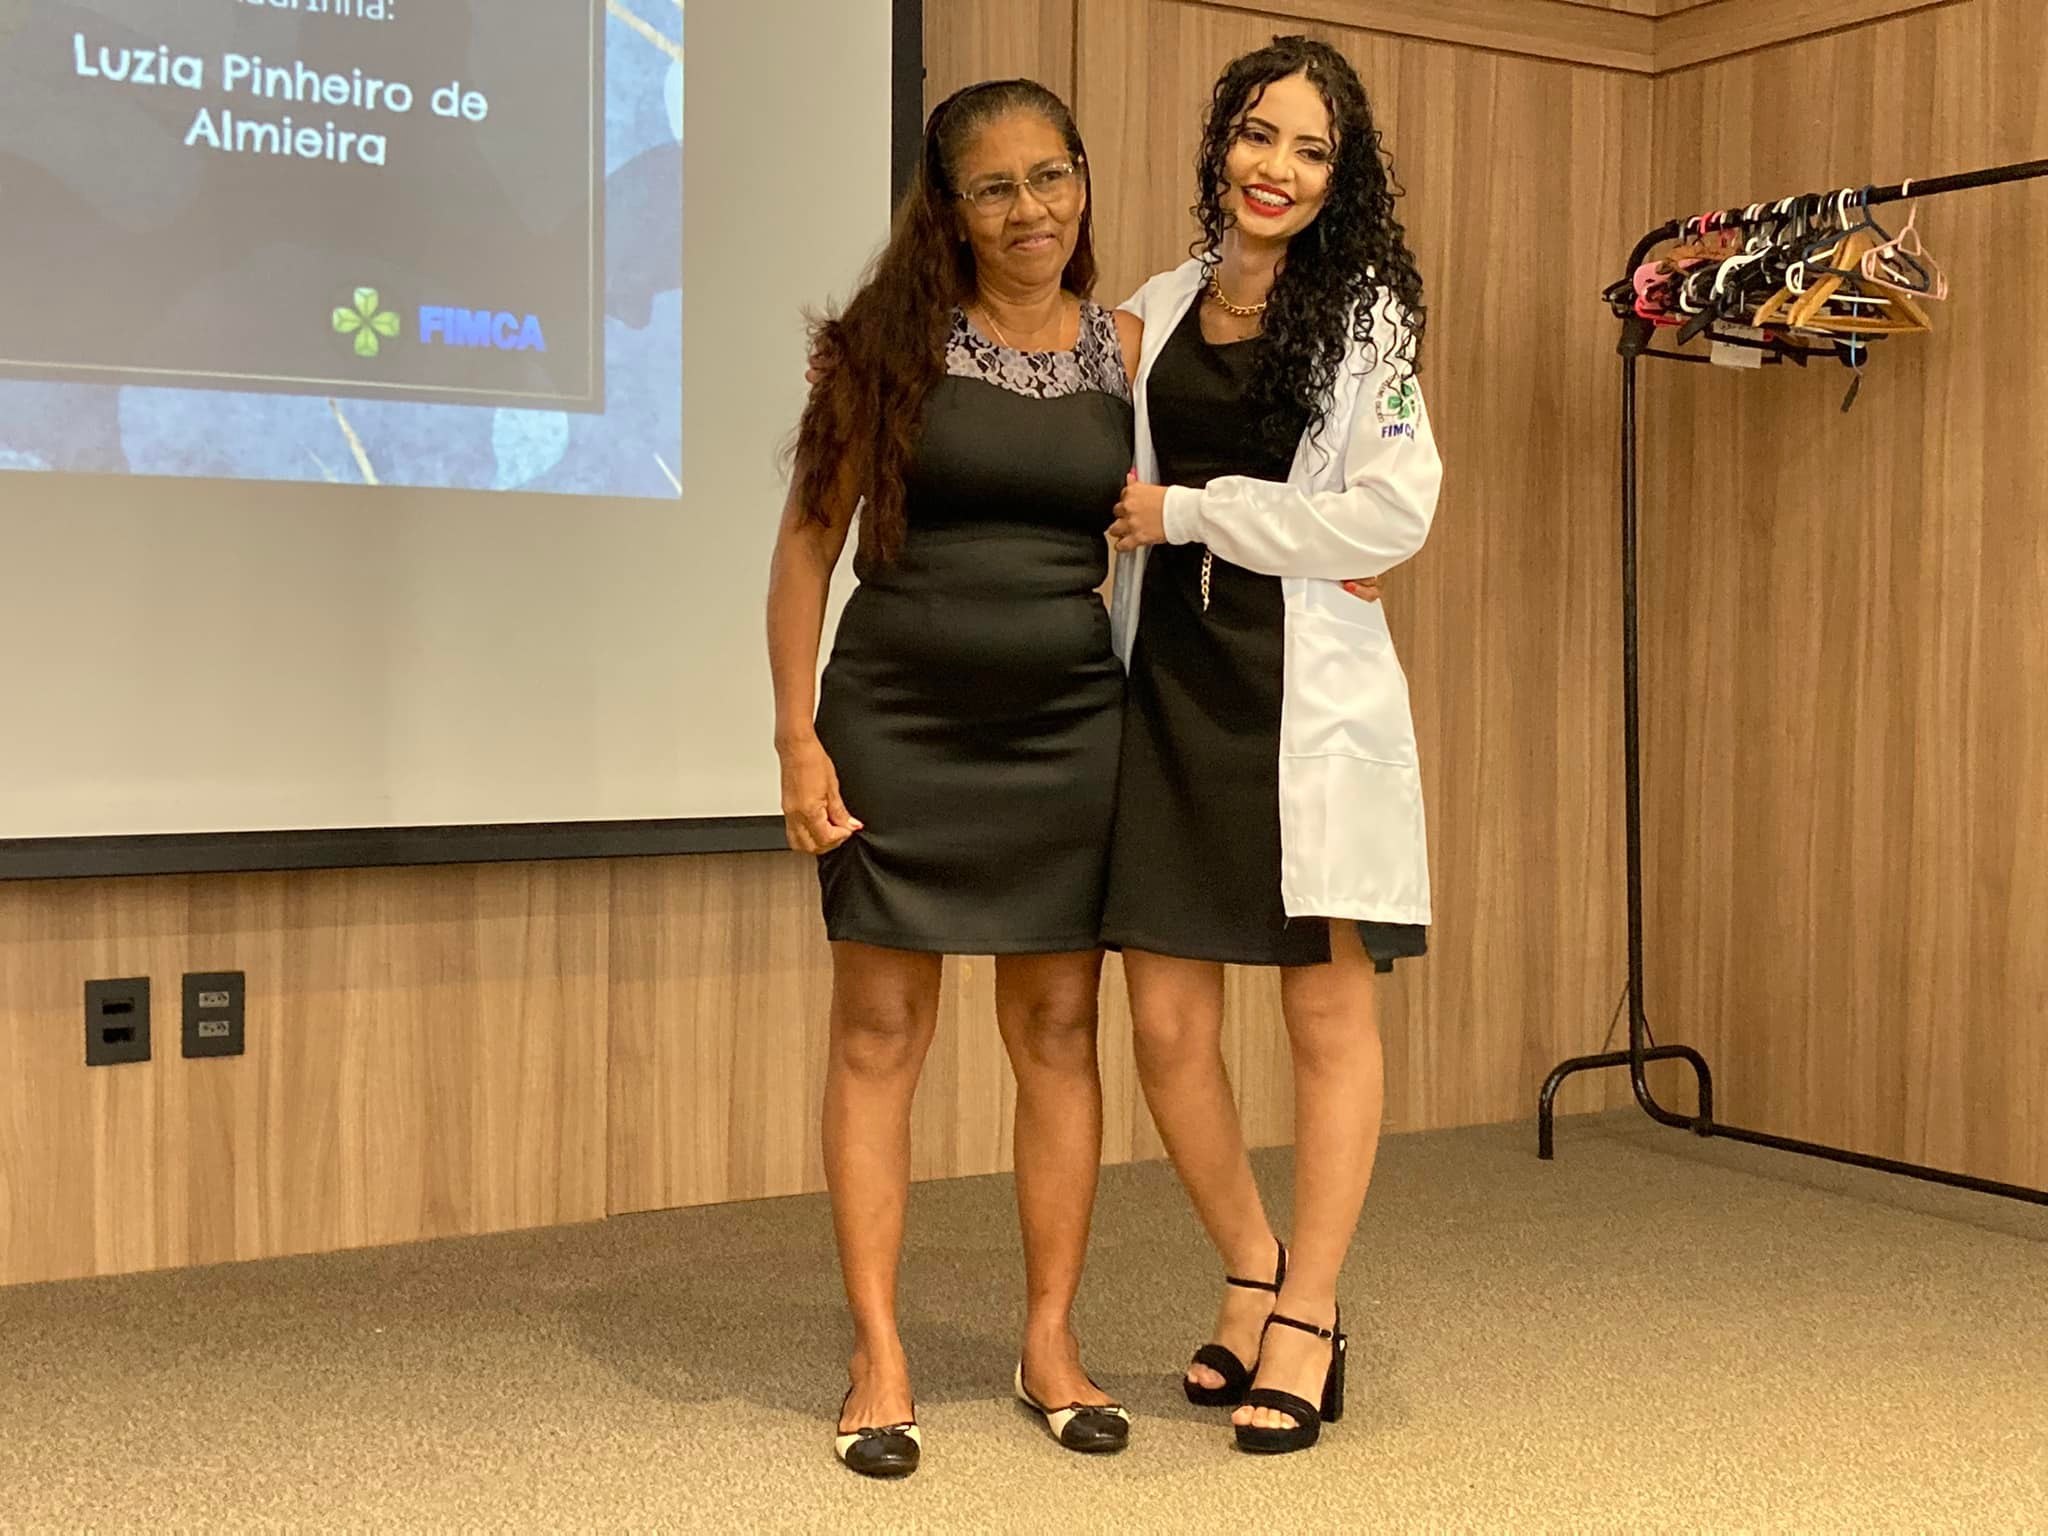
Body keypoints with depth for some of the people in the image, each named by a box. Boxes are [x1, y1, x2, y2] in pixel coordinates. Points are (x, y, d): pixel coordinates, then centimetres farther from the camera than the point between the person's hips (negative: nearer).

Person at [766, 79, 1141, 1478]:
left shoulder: (1123, 350, 6)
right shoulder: (895, 341, -1)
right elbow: (810, 543, -2)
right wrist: (799, 738, -8)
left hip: (1066, 727, 2)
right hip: (896, 721, -2)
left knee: (1059, 1032, 8)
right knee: (880, 1032, 2)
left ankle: (1052, 1340, 21)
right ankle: (881, 1358, 12)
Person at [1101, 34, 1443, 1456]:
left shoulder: (1367, 314, 3)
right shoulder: (1150, 315, 13)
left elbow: (1394, 513, -8)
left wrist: (1190, 510, -8)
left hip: (1308, 690, -3)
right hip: (1165, 684, 3)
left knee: (1329, 1013, 1)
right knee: (1168, 1026, 2)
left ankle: (1308, 1320, 15)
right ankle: (1254, 1274, 25)